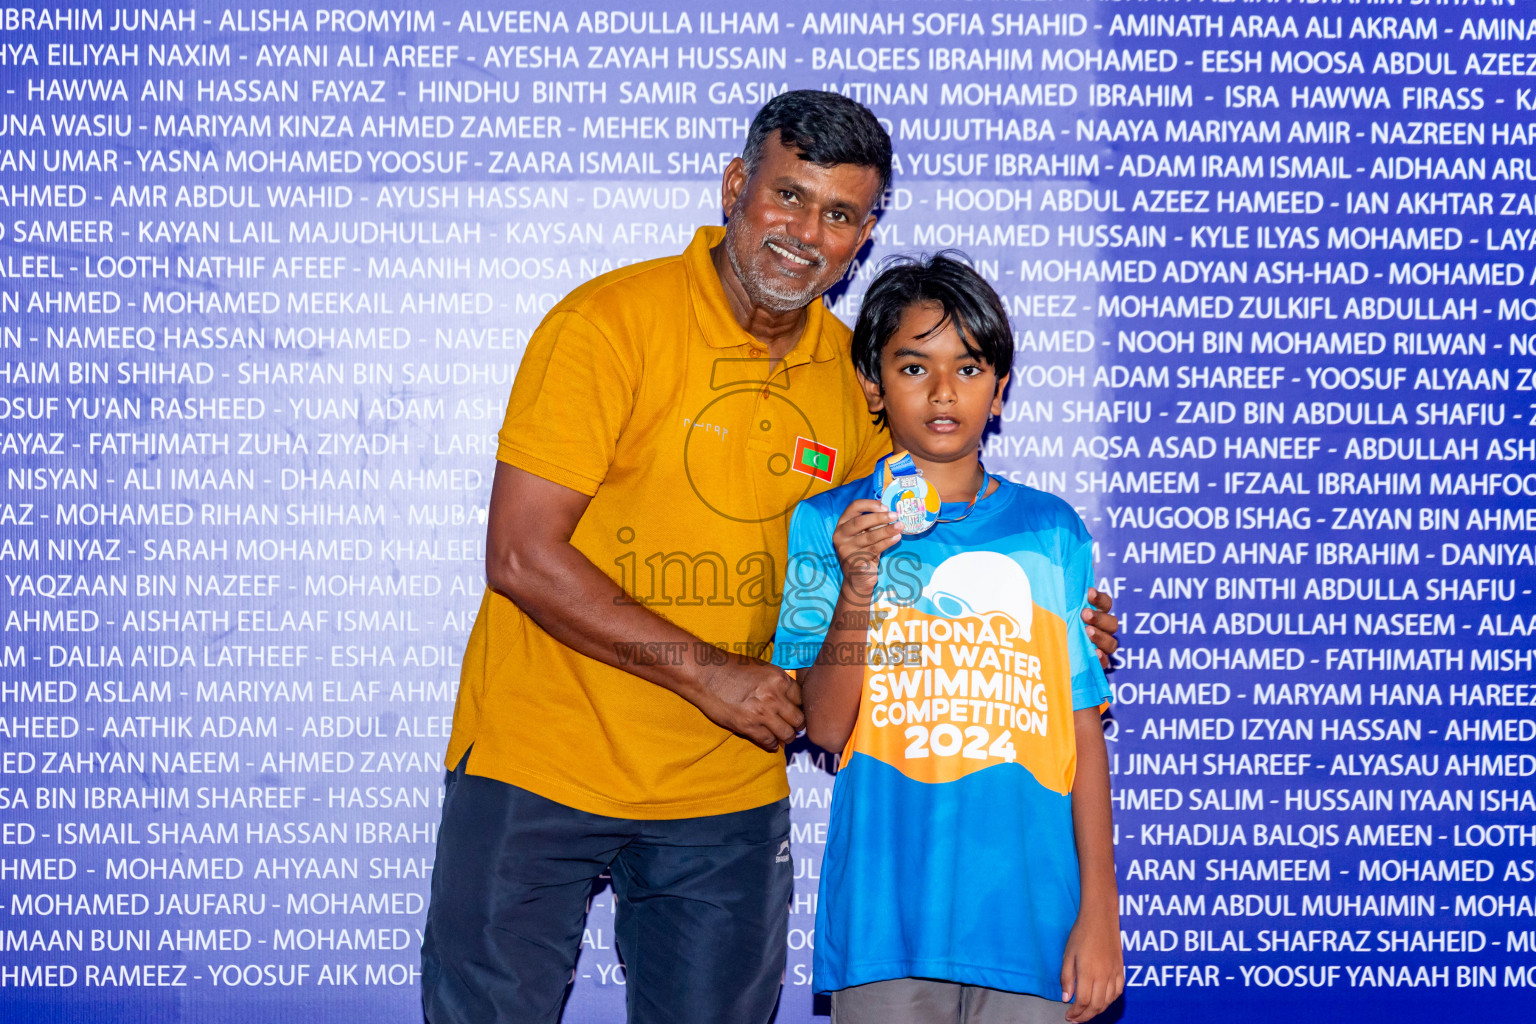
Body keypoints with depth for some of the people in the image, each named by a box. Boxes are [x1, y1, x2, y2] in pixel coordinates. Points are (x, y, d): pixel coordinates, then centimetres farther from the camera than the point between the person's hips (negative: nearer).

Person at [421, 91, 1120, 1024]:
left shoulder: (852, 375, 2)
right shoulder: (610, 323, -13)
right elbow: (523, 558, -17)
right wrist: (706, 672, -18)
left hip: (729, 785, 4)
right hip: (541, 764, -4)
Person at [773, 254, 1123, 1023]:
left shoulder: (1050, 532, 6)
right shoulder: (829, 525, 3)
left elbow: (1083, 730, 4)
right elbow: (824, 726, -3)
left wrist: (1100, 913, 1)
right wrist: (857, 584, -16)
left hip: (1028, 912, 1)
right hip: (886, 909, -1)